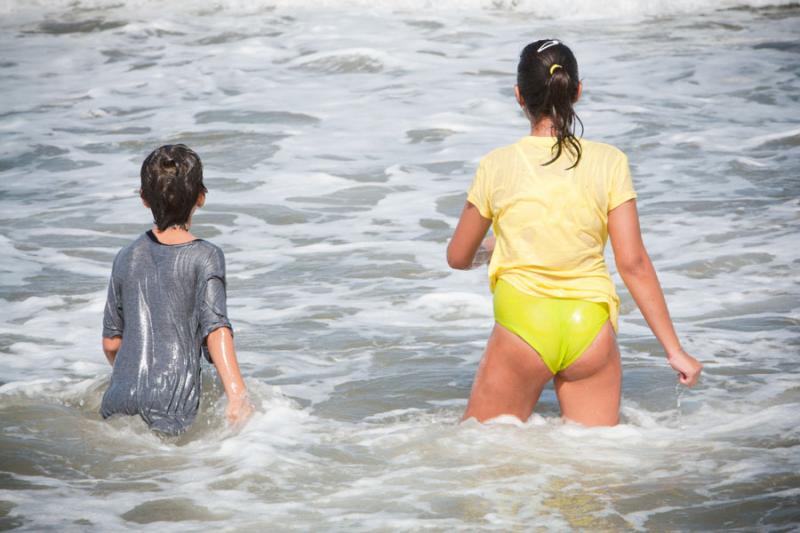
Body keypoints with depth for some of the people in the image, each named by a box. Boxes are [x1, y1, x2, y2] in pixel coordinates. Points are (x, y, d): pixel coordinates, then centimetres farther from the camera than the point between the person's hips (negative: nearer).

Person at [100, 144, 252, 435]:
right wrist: (237, 395, -16)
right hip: (171, 406, -4)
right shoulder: (205, 256, 3)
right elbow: (216, 329, -11)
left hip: (118, 401, 4)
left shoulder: (127, 257, 15)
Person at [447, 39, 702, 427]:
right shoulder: (609, 163, -2)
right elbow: (633, 263, -3)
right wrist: (674, 349, 2)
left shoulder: (496, 167, -3)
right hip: (589, 326, 1)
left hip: (522, 325, -1)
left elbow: (458, 258, 10)